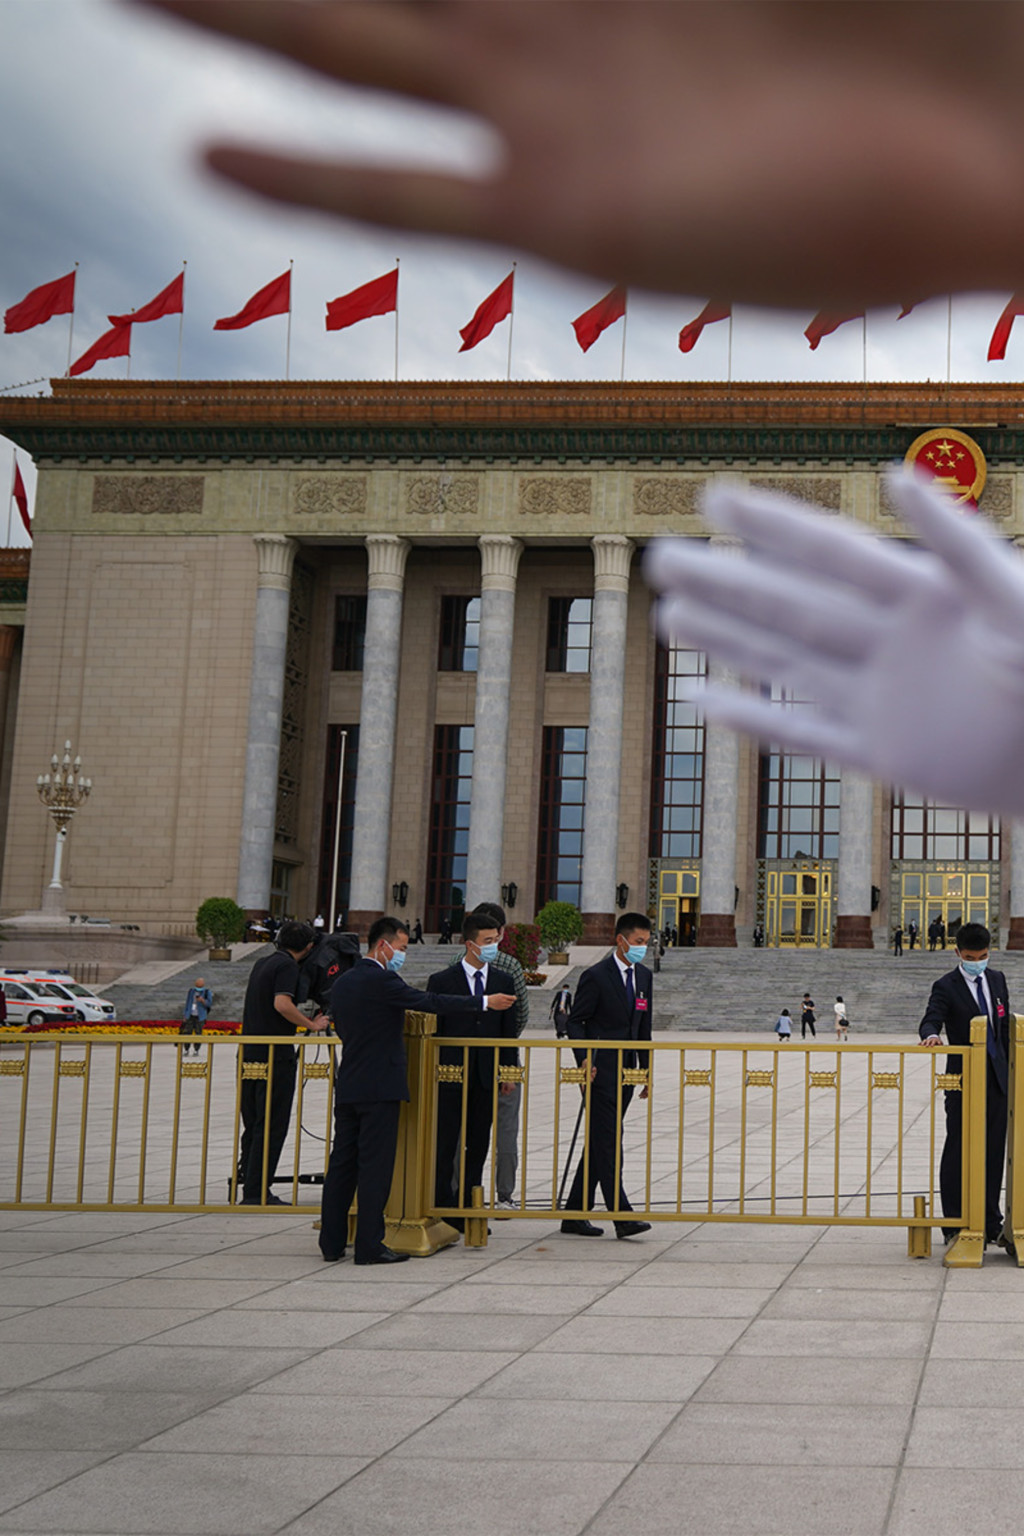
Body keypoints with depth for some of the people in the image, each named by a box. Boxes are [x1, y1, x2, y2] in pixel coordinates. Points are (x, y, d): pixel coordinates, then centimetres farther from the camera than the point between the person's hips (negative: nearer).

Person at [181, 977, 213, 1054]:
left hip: (200, 1016, -3)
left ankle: (196, 1051, 6)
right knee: (187, 1032, -4)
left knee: (198, 1034, -3)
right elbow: (187, 1003, 13)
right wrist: (185, 1015, 10)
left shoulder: (207, 992, -2)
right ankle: (186, 1050, 4)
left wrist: (202, 1000, -29)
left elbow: (209, 1004, -10)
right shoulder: (191, 991, 8)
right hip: (190, 1016, 3)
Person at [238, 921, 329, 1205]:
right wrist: (311, 1025, -13)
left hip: (250, 1052, 9)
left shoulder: (263, 963, 18)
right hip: (275, 1054, -9)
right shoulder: (287, 966, -10)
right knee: (272, 1125, -5)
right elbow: (282, 1003, -23)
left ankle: (250, 1187, 16)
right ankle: (257, 1192, -6)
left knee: (253, 1123, 13)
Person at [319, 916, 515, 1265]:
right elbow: (430, 1002, -13)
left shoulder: (342, 983, 12)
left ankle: (332, 1243, 13)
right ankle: (369, 1246, -1)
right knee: (375, 1166, -3)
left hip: (347, 1087, 8)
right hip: (380, 1088, -8)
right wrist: (484, 1003, -6)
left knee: (342, 1163, 10)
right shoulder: (382, 980, -13)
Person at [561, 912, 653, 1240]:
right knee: (608, 1142, -9)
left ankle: (575, 1215, 15)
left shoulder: (644, 976, 13)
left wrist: (648, 1071, 14)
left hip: (625, 1072, 7)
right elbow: (575, 1021, -6)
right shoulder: (596, 976, -8)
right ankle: (622, 1216, -11)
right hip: (599, 1071, -7)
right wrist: (584, 1059, -20)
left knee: (598, 1144, 9)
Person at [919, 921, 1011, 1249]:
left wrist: (1009, 1070, 13)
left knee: (993, 1154, 8)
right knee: (958, 1154, 1)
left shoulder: (997, 980, 11)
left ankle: (991, 1224, 16)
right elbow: (931, 1020, -20)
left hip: (997, 1079, 5)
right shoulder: (946, 986, -6)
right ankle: (954, 1227, 8)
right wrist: (931, 1035, -43)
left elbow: (1005, 1027, 16)